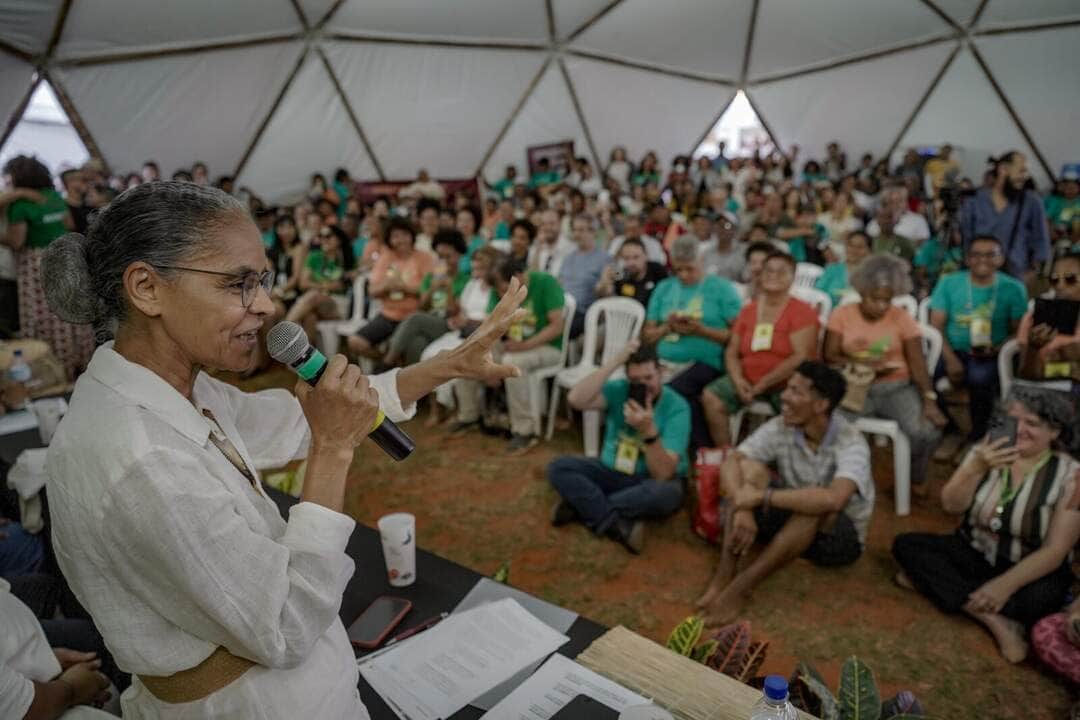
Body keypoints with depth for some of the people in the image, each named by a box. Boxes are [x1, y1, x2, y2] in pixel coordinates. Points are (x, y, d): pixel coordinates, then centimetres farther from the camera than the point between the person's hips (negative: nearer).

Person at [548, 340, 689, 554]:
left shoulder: (676, 407, -18)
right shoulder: (619, 390, -9)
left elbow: (662, 474, -25)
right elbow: (576, 400, -30)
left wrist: (648, 430, -41)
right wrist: (615, 361, -31)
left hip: (649, 480, -3)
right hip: (612, 472, 3)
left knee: (666, 493, -38)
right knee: (558, 468, -17)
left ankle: (581, 505, -22)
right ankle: (620, 525, -25)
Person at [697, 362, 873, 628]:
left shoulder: (851, 443, -26)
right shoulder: (780, 428, -12)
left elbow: (832, 499, -45)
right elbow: (731, 462, -19)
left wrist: (762, 496, -39)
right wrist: (743, 510, -36)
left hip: (840, 537, -4)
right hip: (791, 523, 4)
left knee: (817, 504, -38)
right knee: (749, 468, -21)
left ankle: (742, 586, -30)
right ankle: (724, 577, -27)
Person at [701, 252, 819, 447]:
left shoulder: (802, 312, -3)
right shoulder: (748, 310, 13)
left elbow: (801, 357, -14)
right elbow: (732, 352, 11)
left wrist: (763, 383, -16)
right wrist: (738, 380, -10)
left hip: (787, 384, -4)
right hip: (748, 381, 5)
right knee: (710, 397, -16)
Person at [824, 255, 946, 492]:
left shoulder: (902, 317, 1)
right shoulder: (842, 314, 0)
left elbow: (917, 363, -4)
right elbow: (830, 357, -2)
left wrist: (929, 400, -16)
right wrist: (860, 363, -20)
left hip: (896, 388, 1)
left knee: (927, 431, -24)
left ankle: (916, 478, 10)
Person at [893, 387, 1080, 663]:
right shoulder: (986, 452, -3)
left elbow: (1055, 551, -17)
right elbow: (951, 506, -11)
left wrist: (1005, 585, -28)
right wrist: (977, 468, -28)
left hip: (1028, 570, -4)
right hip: (973, 555, 4)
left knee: (1044, 596, -36)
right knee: (905, 544, -18)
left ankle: (932, 580, -24)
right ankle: (996, 620, -25)